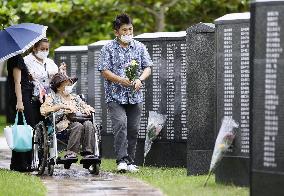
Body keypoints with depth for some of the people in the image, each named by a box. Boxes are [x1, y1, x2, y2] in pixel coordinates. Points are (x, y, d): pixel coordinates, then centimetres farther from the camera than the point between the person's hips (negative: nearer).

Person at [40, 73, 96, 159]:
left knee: (88, 124, -29)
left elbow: (89, 108, 28)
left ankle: (88, 152, -34)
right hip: (62, 123, -4)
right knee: (78, 126, -35)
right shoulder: (52, 97, 14)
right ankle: (70, 153, -36)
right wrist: (62, 106, -12)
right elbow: (44, 110, -5)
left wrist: (87, 109, 2)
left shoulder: (75, 98, 28)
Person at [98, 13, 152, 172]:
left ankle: (130, 161, 12)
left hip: (135, 96, 4)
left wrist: (140, 79, -11)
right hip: (115, 96, -4)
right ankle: (122, 160, -20)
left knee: (133, 129, 3)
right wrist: (120, 80, -17)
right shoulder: (109, 49, 1)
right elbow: (104, 71, -4)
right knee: (120, 124, -20)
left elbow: (148, 68, 9)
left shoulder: (140, 47, 10)